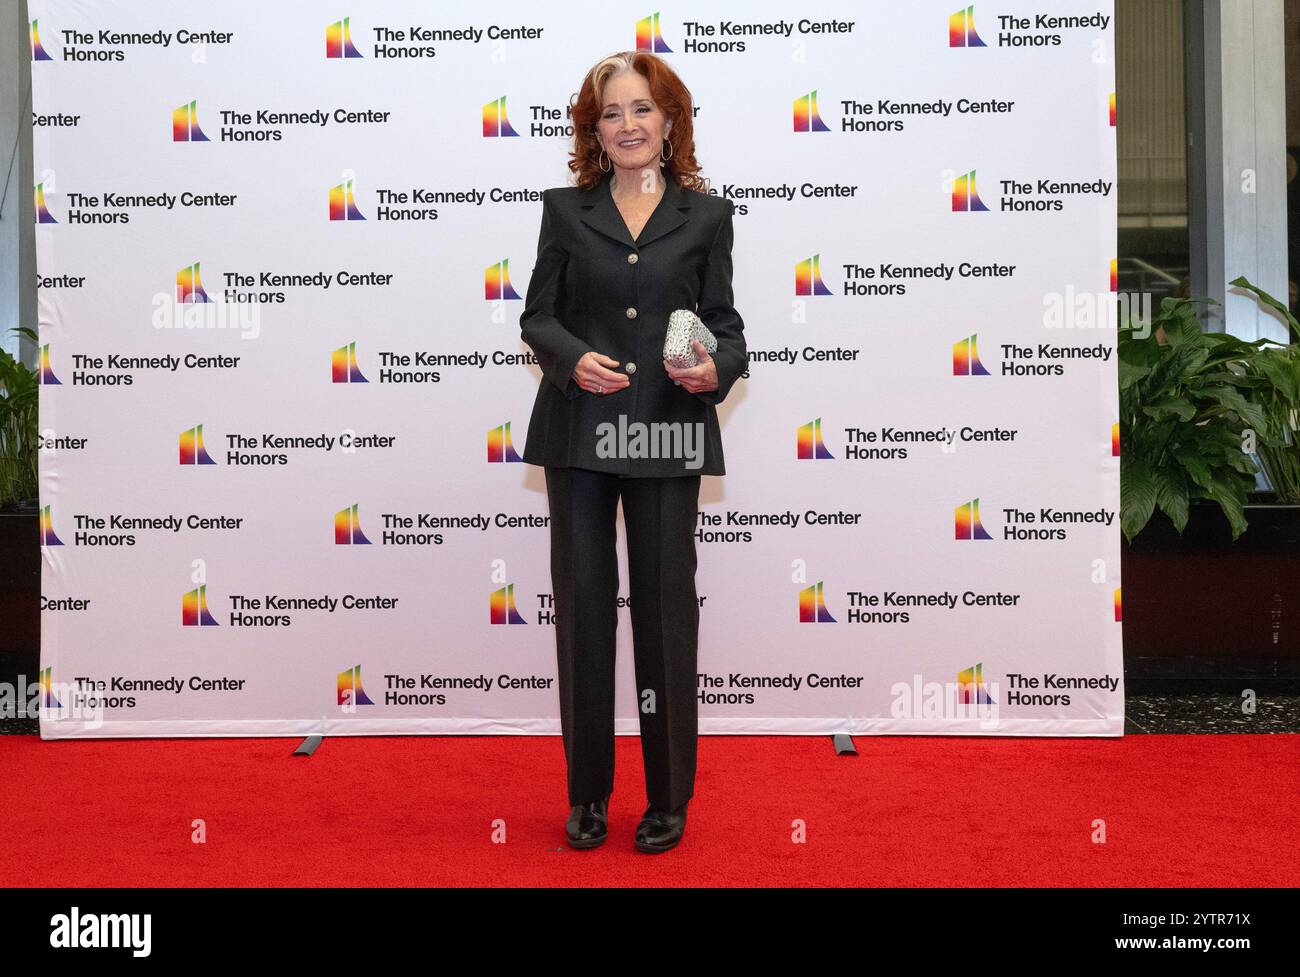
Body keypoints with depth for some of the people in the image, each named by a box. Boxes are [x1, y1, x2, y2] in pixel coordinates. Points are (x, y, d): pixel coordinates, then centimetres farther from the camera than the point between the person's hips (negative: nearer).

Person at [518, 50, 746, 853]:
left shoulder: (706, 214, 7)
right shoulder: (566, 209, 8)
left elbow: (724, 321, 7)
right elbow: (538, 315, 5)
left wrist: (718, 369, -15)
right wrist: (573, 359, -15)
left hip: (668, 433, 0)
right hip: (580, 431, 1)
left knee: (666, 601, 4)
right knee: (583, 599, 5)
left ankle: (669, 797, 18)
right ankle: (588, 794, 19)